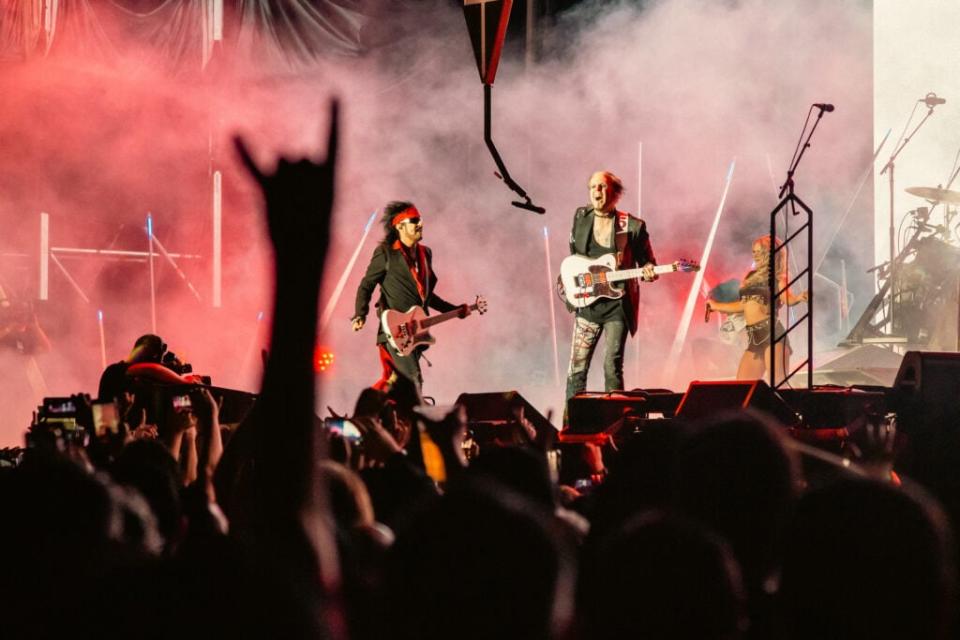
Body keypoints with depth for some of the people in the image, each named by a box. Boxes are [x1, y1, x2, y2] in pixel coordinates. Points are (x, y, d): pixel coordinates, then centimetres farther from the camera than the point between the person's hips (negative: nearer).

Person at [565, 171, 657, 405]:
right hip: (587, 303, 3)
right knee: (577, 366, 1)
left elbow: (646, 262, 4)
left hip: (618, 304, -3)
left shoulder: (633, 226, -4)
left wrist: (648, 272, -17)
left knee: (612, 366, -7)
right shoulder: (581, 217, 6)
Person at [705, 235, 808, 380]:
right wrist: (717, 306, 43)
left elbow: (788, 299, -16)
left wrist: (800, 298, -39)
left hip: (771, 332, -7)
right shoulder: (750, 276, 19)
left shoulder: (777, 279, 1)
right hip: (754, 338, 7)